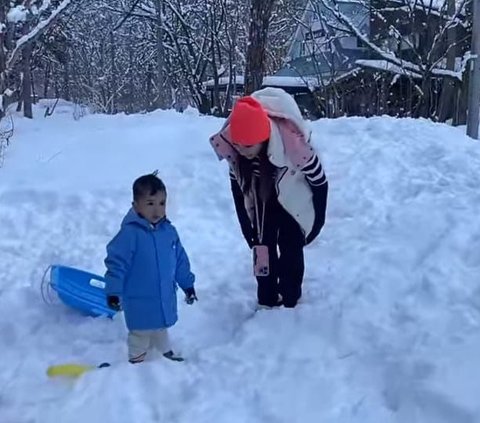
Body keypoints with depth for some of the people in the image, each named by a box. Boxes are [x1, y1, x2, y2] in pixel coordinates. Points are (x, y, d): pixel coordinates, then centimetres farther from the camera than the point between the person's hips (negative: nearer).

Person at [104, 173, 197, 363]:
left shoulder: (169, 231, -1)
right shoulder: (130, 233, -20)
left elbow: (180, 260, 9)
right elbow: (116, 263, -18)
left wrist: (188, 284, 14)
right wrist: (113, 292, -18)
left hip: (165, 297, 6)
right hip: (139, 300, -6)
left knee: (161, 328, 25)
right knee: (141, 334, 9)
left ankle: (165, 354, 45)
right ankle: (137, 361, 30)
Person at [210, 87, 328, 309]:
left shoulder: (293, 143, -42)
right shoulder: (229, 142, -29)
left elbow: (320, 182, -23)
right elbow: (236, 182, -8)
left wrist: (317, 221, -12)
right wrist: (245, 222, -2)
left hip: (293, 198, -3)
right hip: (262, 198, 3)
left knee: (290, 248, -1)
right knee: (262, 246, 4)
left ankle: (290, 302, 16)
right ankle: (267, 301, 20)